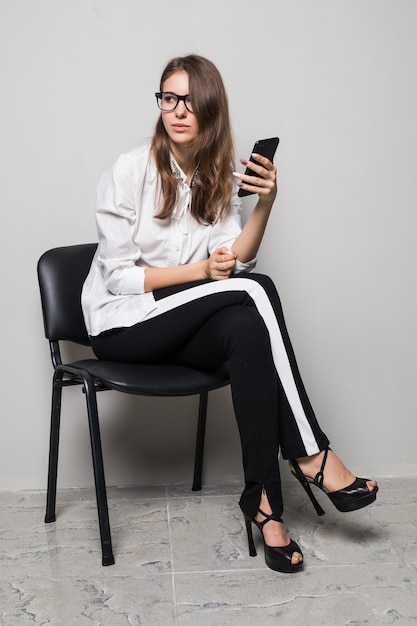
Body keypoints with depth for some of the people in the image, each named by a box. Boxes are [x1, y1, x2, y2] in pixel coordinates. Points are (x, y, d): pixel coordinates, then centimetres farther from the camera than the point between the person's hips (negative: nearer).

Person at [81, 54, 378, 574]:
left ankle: (264, 500, -27)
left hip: (180, 331, 5)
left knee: (248, 328, -31)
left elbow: (234, 261, -3)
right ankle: (310, 454, -22)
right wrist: (201, 271, -20)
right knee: (257, 290, -26)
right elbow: (118, 276, -13)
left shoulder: (220, 177, 7)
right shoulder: (130, 171, -10)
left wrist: (265, 204, -17)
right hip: (121, 326, -4)